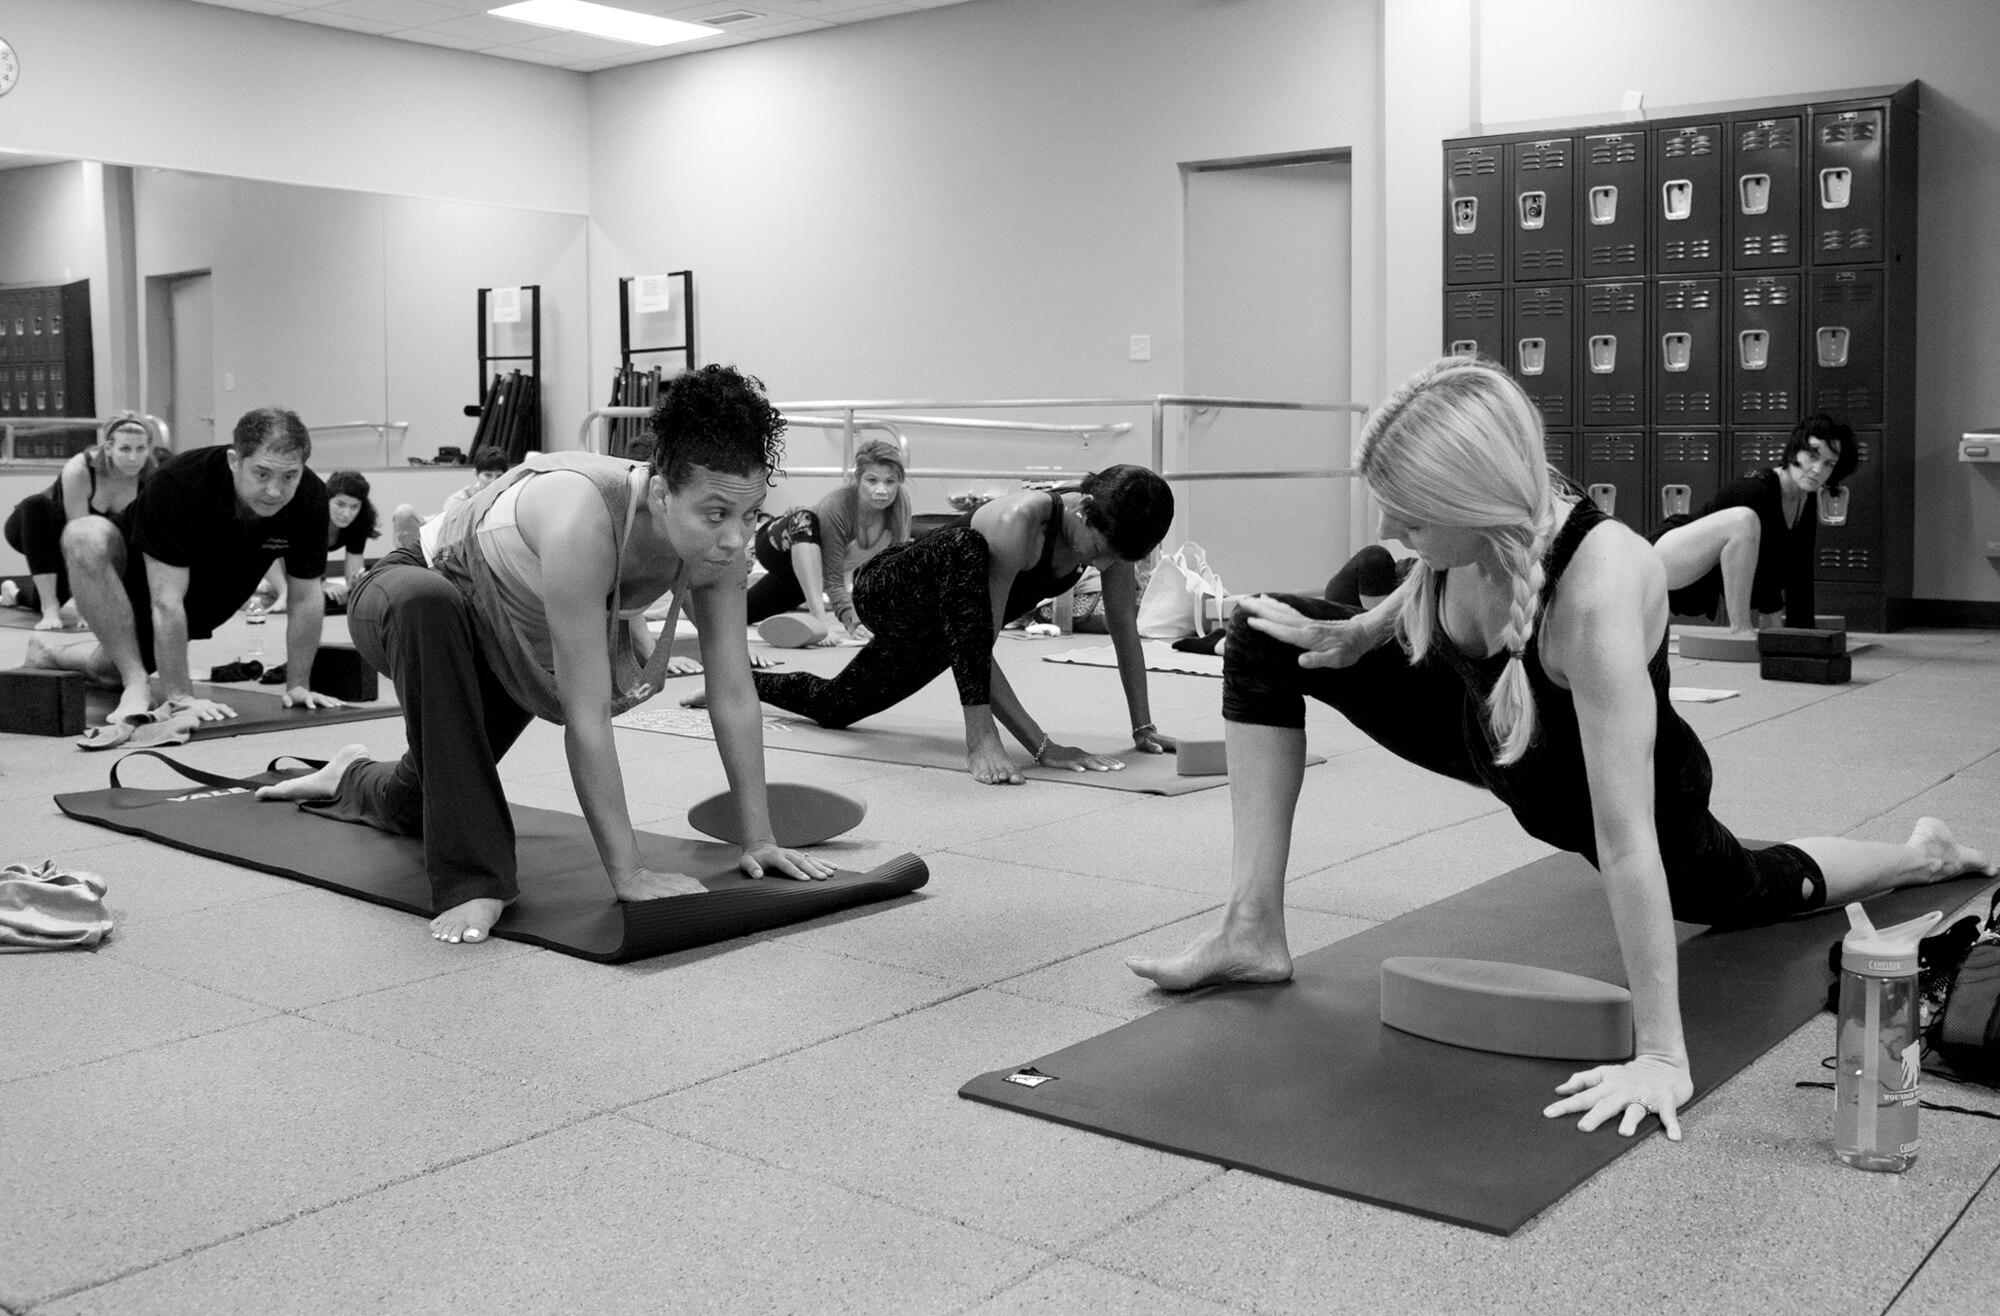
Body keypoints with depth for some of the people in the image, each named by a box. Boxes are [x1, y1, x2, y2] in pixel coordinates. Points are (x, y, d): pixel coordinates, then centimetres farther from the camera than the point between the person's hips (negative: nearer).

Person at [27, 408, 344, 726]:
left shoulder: (310, 500, -26)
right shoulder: (178, 483, -37)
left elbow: (306, 598, -14)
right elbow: (166, 599, -37)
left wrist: (298, 686, -11)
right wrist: (180, 696, -36)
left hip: (203, 602, 4)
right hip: (137, 575, -4)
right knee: (86, 537, -36)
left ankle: (50, 656, 49)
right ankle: (136, 684, -24)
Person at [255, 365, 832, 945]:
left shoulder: (719, 538, -26)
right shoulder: (583, 522, -45)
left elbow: (734, 694, -18)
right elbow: (586, 717, -43)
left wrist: (759, 840, -17)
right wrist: (627, 874, -41)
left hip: (512, 643, 7)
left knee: (417, 806, 23)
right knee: (427, 606, -45)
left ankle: (352, 779, 63)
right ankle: (472, 877, -34)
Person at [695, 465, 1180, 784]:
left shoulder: (1112, 530, -21)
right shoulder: (1020, 521, -40)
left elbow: (1125, 627, -10)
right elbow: (981, 645, -39)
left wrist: (1142, 728, -11)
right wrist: (1042, 746, -42)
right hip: (890, 594, -8)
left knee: (834, 706, 26)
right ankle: (980, 738, -40)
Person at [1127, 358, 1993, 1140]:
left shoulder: (1597, 589, -45)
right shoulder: (1467, 533, -27)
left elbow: (1624, 840, -45)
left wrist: (1662, 1057, -43)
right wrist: (1351, 639, -13)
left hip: (1636, 785, -5)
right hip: (1491, 737, 5)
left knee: (1745, 896, 27)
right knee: (1261, 643, -9)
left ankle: (1925, 855, 58)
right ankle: (1253, 930, -6)